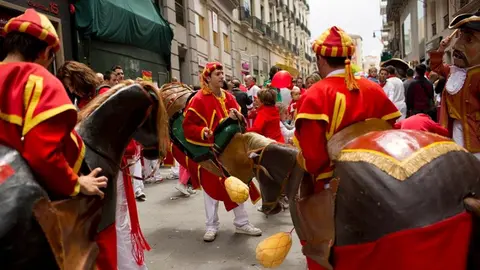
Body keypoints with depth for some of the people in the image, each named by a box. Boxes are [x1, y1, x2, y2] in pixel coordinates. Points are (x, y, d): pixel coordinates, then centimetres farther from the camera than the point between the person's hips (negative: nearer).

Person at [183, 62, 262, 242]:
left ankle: (241, 223, 24)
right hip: (209, 151, -5)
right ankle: (212, 226, 20)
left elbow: (241, 119, 8)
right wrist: (203, 132, -30)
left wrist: (236, 117, -14)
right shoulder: (198, 99, -12)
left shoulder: (229, 97, 7)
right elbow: (188, 126, -14)